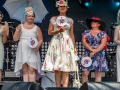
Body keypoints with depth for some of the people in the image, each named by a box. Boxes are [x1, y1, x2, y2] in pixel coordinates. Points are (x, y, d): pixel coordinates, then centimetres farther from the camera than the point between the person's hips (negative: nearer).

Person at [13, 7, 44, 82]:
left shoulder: (36, 28, 8)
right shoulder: (20, 26, 9)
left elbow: (40, 40, 6)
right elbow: (15, 39, 6)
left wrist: (38, 46, -13)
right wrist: (18, 31, -10)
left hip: (32, 51, -1)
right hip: (23, 51, 1)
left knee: (31, 70, -11)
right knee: (24, 70, -1)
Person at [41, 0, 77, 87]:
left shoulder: (70, 20, 13)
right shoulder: (53, 19, 7)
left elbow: (72, 34, 13)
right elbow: (49, 32, 3)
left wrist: (74, 47, 7)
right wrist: (59, 30, -13)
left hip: (67, 44, 1)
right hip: (56, 43, -1)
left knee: (66, 67, -8)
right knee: (57, 67, -5)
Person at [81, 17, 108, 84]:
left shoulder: (103, 33, 4)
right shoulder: (86, 32, 9)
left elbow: (103, 44, -6)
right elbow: (84, 42, -2)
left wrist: (95, 52, -17)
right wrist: (91, 49, -16)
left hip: (99, 55, -1)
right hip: (88, 55, 1)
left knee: (98, 74, 1)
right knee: (85, 72, -7)